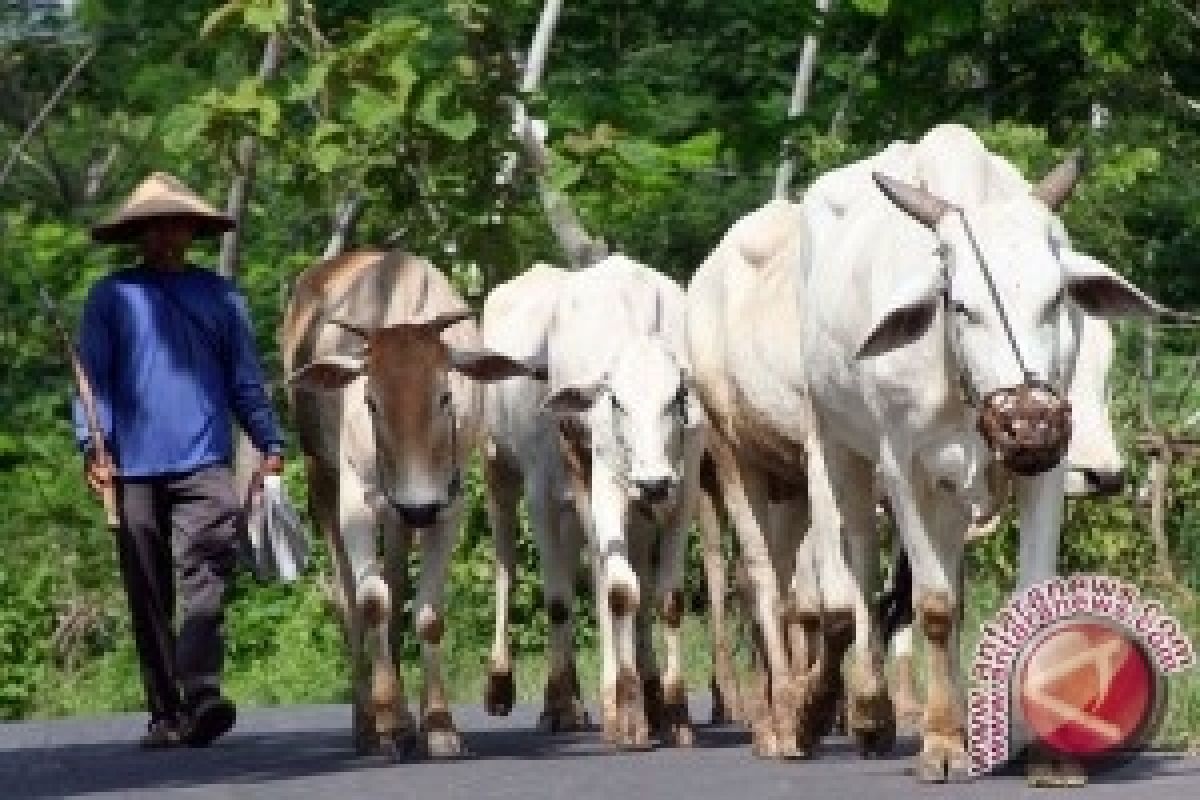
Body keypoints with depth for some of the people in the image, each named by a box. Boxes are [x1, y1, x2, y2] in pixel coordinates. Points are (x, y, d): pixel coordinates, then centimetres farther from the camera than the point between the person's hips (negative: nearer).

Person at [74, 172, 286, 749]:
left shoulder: (218, 295, 14)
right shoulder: (111, 296, 11)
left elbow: (245, 377, 17)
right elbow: (92, 376, 7)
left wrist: (269, 443, 7)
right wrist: (92, 445, -7)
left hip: (205, 463, -1)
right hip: (135, 466, 1)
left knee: (204, 576, -17)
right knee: (148, 594, 3)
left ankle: (201, 696, -29)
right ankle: (164, 714, 8)